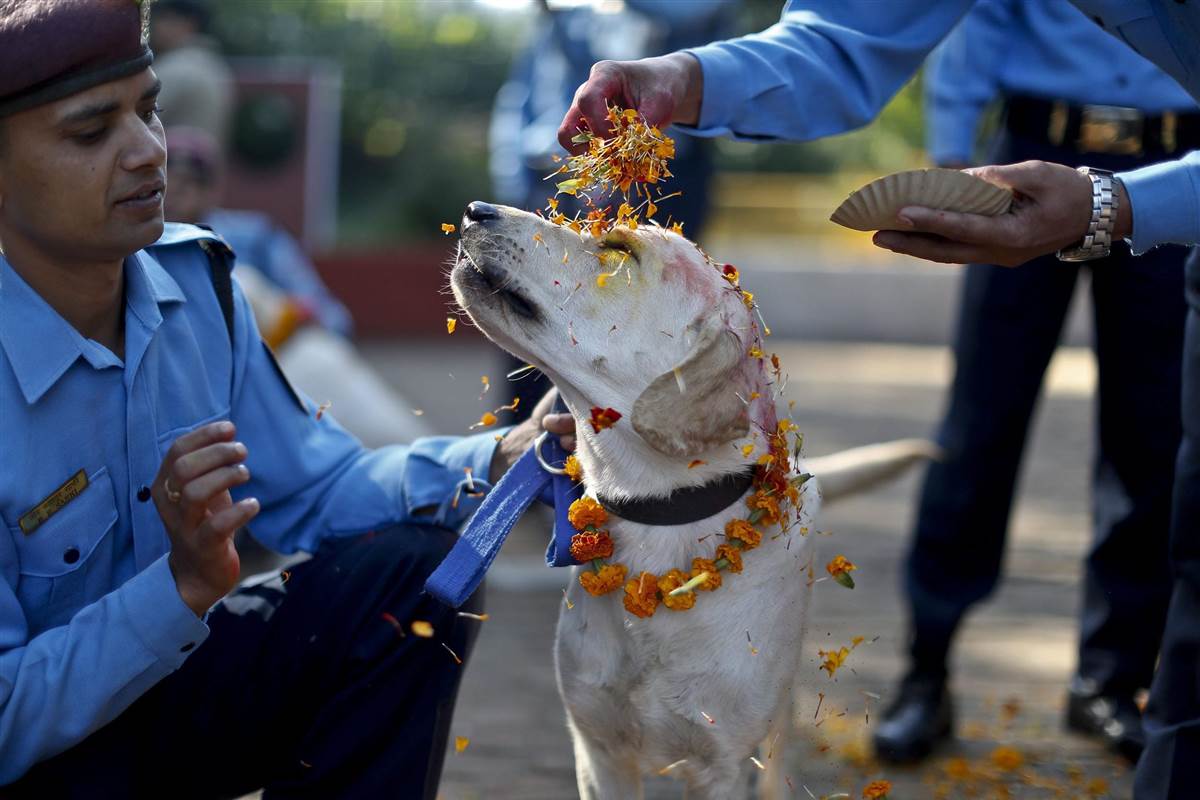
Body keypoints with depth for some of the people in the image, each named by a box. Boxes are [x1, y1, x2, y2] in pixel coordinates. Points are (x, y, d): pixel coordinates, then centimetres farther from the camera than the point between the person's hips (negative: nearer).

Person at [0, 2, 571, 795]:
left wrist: (495, 463, -14)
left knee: (409, 568, -12)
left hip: (164, 677, 6)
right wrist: (186, 582, -34)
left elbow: (311, 490, 3)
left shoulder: (194, 281, -5)